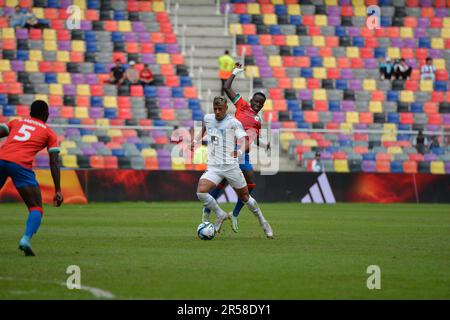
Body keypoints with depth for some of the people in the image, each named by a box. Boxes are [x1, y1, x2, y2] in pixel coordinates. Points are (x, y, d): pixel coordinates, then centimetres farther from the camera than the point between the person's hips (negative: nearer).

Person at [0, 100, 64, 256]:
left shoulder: (16, 122, 28)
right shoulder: (49, 133, 20)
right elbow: (54, 163, 11)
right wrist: (58, 191, 10)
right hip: (21, 165, -3)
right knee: (36, 208, 4)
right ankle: (26, 239, -22)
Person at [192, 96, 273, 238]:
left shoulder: (234, 123, -8)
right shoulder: (207, 118, 7)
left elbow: (245, 142, -14)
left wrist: (240, 152, -35)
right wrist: (196, 140, 15)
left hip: (231, 166, -3)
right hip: (213, 167, 3)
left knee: (244, 196, 7)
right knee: (201, 192, -20)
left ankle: (262, 221, 31)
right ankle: (221, 215, 3)